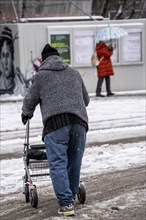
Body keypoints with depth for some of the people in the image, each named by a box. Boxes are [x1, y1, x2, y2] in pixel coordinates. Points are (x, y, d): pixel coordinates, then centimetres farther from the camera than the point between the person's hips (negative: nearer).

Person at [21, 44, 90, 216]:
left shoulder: (40, 76, 11)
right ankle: (72, 196, 26)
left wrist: (26, 113, 40)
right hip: (79, 121, 4)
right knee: (74, 163, 14)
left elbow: (30, 100, 18)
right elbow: (86, 99, 31)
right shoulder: (74, 73, 24)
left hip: (55, 124, -4)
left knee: (58, 165, -4)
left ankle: (66, 203, -12)